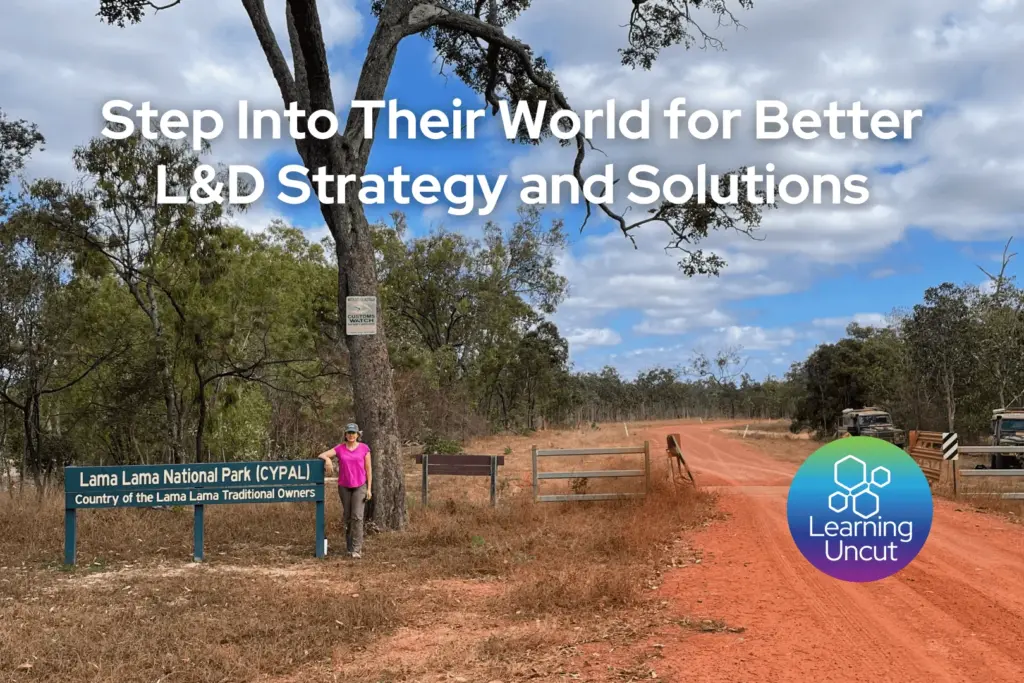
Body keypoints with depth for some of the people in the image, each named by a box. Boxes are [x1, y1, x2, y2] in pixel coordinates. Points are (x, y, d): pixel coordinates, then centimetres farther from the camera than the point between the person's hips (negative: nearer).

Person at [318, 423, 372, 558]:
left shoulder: (364, 448, -2)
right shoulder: (339, 449, 1)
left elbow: (368, 469, 0)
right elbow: (321, 455, -1)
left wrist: (369, 488, -4)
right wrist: (327, 459, -24)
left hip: (360, 486, -2)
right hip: (344, 487, 2)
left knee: (357, 517, -12)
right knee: (347, 517, 9)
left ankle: (356, 549, -10)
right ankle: (349, 545, 26)